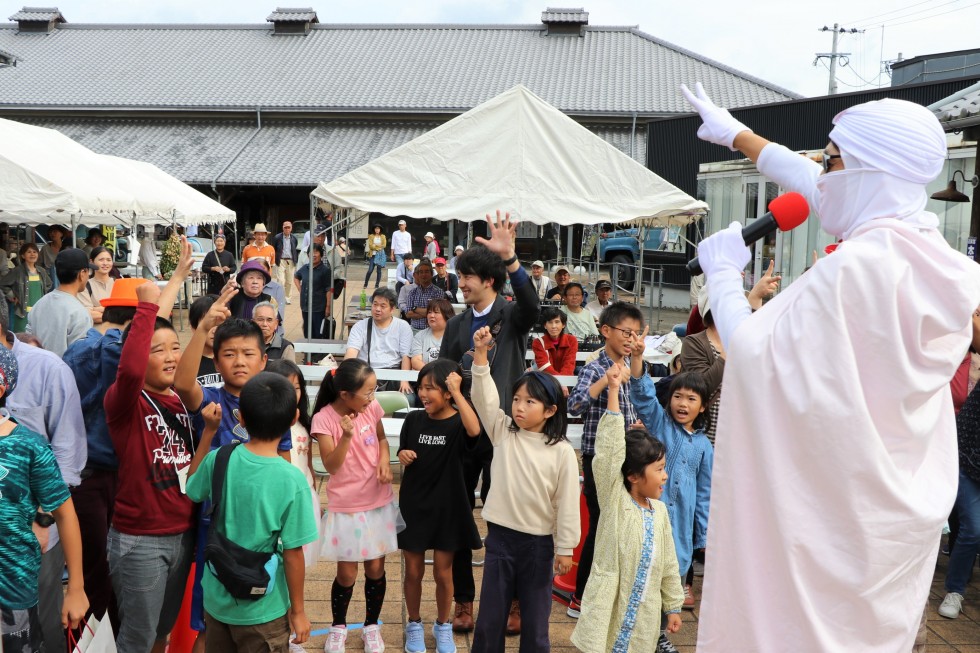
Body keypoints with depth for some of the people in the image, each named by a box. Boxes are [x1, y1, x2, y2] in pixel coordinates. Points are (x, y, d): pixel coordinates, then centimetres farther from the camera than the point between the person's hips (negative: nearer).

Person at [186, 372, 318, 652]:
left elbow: (193, 487, 11)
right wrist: (298, 610, -4)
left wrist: (209, 430, 8)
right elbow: (293, 554, -17)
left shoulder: (218, 460, -13)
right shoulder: (292, 481, -23)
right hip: (262, 610, -4)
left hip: (216, 600, 4)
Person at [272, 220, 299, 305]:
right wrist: (275, 259, 0)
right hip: (281, 261, -3)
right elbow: (273, 250, 4)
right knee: (280, 281, -10)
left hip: (291, 262, 3)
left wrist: (295, 259, 11)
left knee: (289, 281, 8)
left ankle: (287, 297, 19)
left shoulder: (294, 239, 6)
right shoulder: (277, 238, -2)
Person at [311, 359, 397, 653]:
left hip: (379, 502, 3)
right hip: (346, 507, -3)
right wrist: (346, 436, -33)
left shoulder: (372, 407, -7)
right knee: (346, 573, 6)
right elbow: (331, 466, -18)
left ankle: (371, 625, 34)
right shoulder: (324, 419, -18)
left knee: (376, 568, 11)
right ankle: (338, 626, 33)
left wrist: (385, 460, -9)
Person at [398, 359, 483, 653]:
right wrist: (402, 456, -12)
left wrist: (458, 393, -34)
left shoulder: (458, 423, -13)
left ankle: (443, 626, 33)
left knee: (443, 572, 12)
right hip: (413, 505, 2)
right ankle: (414, 625, 33)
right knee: (413, 571, 13)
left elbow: (475, 430, -39)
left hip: (445, 508, -2)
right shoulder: (414, 419, -3)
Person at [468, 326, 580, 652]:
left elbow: (566, 502, -5)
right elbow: (484, 397, -11)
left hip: (539, 542, -2)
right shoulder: (503, 432, 0)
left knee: (535, 619, 10)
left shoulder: (562, 451, -8)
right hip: (500, 536, 2)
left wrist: (565, 548, -4)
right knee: (490, 616, 11)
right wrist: (481, 354, -21)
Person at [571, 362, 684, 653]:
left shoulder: (660, 511, 5)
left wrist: (673, 606, 17)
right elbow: (609, 449, -23)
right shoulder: (615, 499, -11)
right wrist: (613, 390, -30)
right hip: (607, 613, -5)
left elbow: (668, 563, 14)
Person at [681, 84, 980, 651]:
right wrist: (737, 134, 26)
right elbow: (818, 187, 15)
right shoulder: (928, 250, 3)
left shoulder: (856, 266, -24)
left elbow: (755, 356, -21)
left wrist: (724, 274, -5)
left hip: (833, 513, -8)